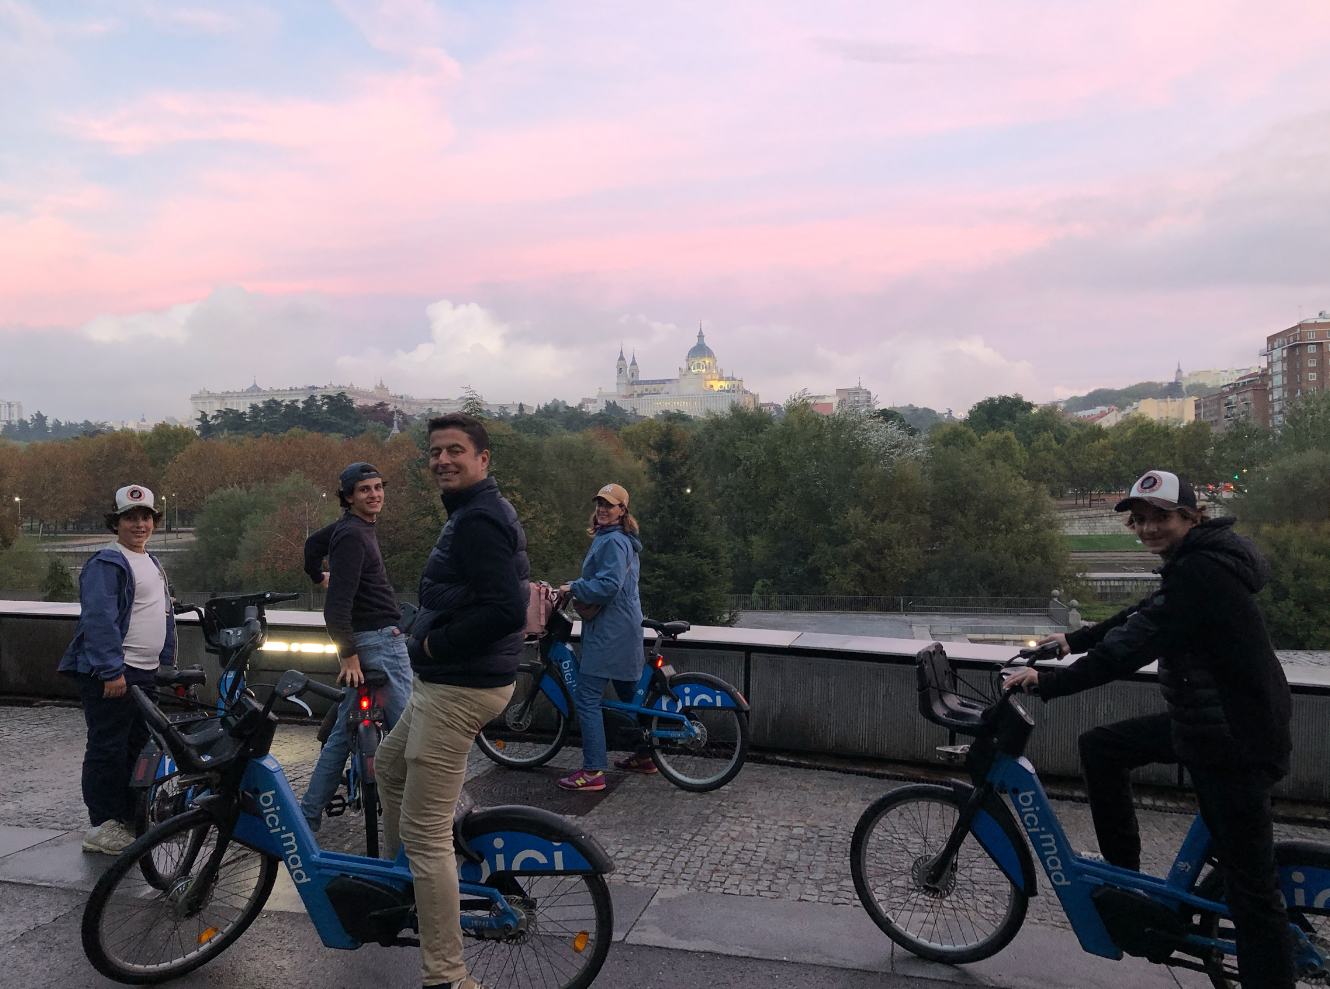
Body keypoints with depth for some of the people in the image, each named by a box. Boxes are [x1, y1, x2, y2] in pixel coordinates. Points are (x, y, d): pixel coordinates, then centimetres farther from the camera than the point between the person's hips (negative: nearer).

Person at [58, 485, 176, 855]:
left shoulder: (153, 564, 19)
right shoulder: (105, 564, -10)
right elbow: (99, 620, -19)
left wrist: (168, 666, 21)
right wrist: (112, 670, -24)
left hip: (147, 674, 9)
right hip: (112, 675, -9)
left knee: (139, 746, 13)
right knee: (108, 748, -3)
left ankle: (129, 819, 23)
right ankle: (102, 826, 6)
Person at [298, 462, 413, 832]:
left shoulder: (352, 526, 13)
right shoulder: (352, 535, -17)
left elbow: (312, 545, 34)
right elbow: (338, 604, -23)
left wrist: (320, 576, 50)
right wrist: (348, 654, -20)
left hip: (362, 639, 10)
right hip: (378, 640, -10)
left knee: (343, 731, 15)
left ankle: (309, 813, 21)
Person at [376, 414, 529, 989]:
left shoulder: (477, 520, -19)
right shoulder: (486, 512, 14)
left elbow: (505, 609, -29)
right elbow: (503, 597, 22)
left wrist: (434, 644, -16)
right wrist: (432, 639, 12)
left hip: (457, 689, -11)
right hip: (448, 680, 11)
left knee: (426, 832, -6)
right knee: (390, 763, 31)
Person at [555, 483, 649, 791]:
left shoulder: (612, 541, -15)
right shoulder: (623, 540, 18)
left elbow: (608, 585, -24)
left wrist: (573, 588, -14)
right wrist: (576, 587, 15)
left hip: (607, 632, -11)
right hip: (624, 629, 11)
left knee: (587, 698, -10)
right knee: (629, 693, 18)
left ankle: (592, 771, -9)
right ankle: (644, 756, 28)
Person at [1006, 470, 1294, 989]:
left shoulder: (1200, 571, -23)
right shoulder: (1193, 564, 9)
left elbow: (1129, 648, -27)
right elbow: (1141, 617, 20)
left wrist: (1047, 683, -21)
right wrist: (1074, 640, 19)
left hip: (1236, 741, -10)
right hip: (1201, 721, 10)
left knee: (1250, 887, -3)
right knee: (1099, 746, 12)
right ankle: (1124, 877, 21)